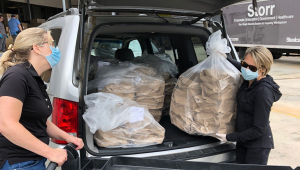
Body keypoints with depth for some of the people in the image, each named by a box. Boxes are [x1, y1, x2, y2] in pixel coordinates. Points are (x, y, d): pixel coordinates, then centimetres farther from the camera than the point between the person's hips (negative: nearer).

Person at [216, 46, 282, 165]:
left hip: (257, 145, -8)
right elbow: (239, 67, 22)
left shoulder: (263, 92, -25)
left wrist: (229, 137, -17)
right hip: (243, 141, 8)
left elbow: (259, 129, -22)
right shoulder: (249, 81, -3)